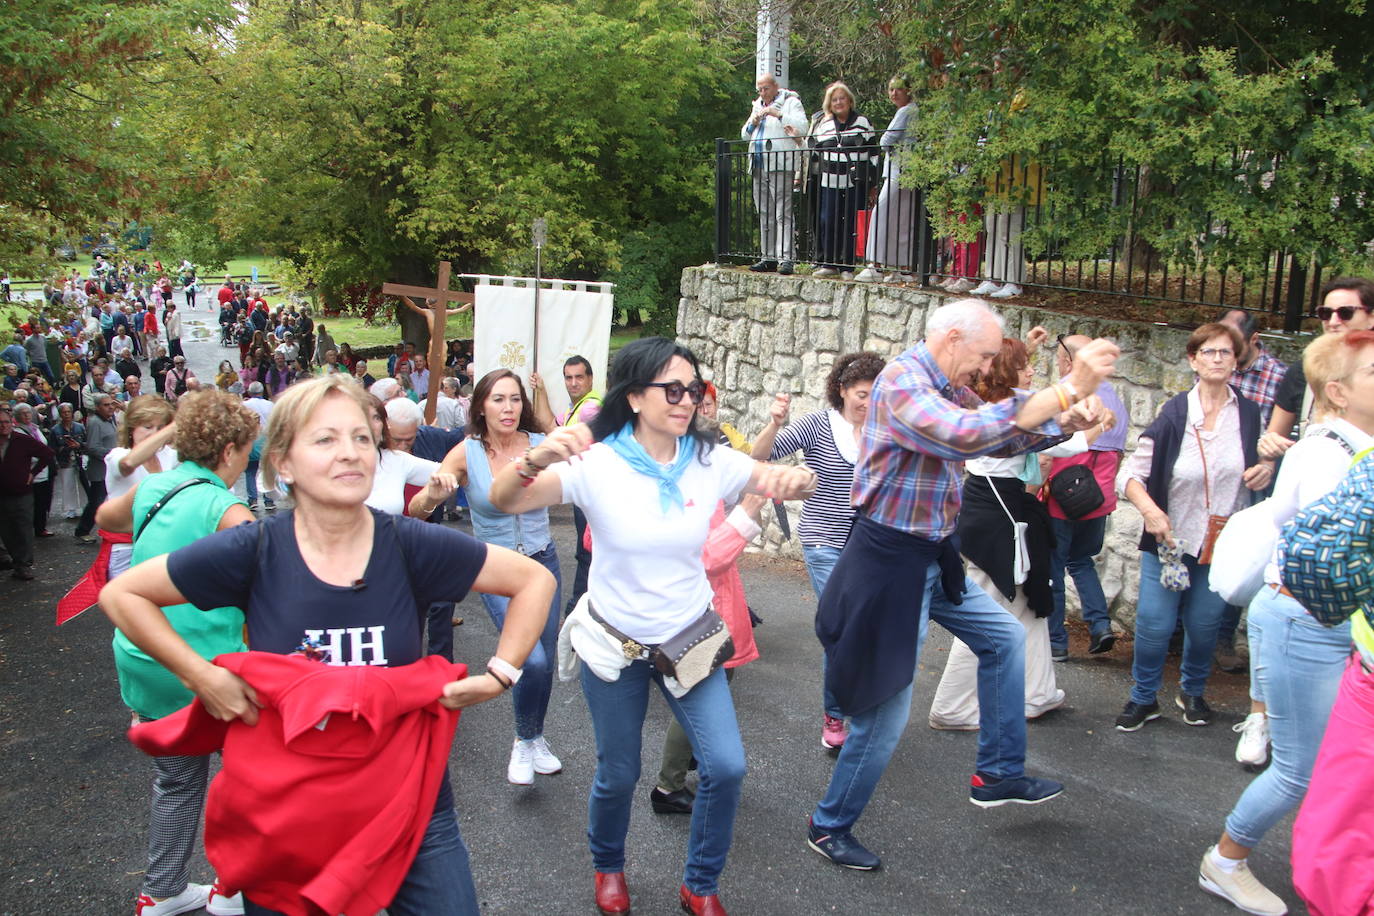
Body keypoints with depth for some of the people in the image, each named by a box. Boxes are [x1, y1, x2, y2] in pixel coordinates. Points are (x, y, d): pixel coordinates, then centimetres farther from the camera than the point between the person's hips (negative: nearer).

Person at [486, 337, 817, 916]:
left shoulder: (710, 462, -8)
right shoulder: (598, 464, -17)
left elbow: (789, 483, -6)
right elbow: (503, 501, -27)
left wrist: (796, 478, -33)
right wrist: (537, 460, -50)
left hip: (690, 637, 2)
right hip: (615, 644, -2)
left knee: (726, 766, -6)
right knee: (618, 775, 10)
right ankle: (608, 866, 43)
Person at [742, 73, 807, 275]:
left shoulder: (790, 102, 3)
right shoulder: (758, 106, 24)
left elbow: (801, 127, -12)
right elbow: (745, 134, 26)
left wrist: (778, 114, -18)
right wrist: (752, 123, 5)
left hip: (780, 165, -7)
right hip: (759, 167, 7)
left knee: (783, 214, -13)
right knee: (765, 215, 7)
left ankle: (786, 259, -18)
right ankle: (768, 258, 12)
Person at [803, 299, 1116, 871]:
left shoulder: (949, 389, 9)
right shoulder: (901, 381, -20)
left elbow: (1003, 437, 18)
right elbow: (968, 436, -37)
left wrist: (1066, 421, -2)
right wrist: (1069, 389, -37)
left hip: (933, 559, 10)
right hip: (890, 559, -10)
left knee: (1004, 638, 19)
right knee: (888, 706, -1)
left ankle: (999, 775, 30)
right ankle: (829, 827, 16)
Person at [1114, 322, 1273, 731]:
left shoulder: (1248, 414, -1)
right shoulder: (1174, 414, -10)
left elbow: (1260, 458, 16)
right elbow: (1130, 474, -11)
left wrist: (1266, 469, -7)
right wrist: (1149, 509, -28)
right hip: (1170, 539, -2)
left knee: (1204, 623, 10)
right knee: (1154, 622, -1)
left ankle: (1192, 691, 36)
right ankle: (1143, 698, 20)